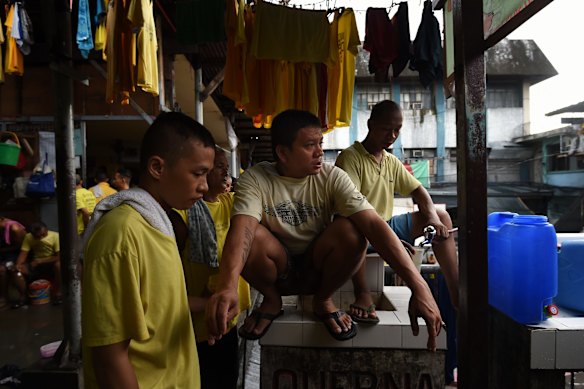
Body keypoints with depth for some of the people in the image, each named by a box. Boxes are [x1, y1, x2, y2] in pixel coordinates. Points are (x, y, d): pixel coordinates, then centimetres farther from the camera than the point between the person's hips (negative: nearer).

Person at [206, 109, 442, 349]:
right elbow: (241, 229, -34)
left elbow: (373, 224, -26)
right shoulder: (255, 179, -16)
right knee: (251, 236, -31)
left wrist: (418, 285, -36)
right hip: (278, 271, 0)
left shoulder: (332, 177, -14)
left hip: (318, 270, 1)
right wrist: (227, 286, -54)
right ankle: (271, 300, 1)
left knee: (351, 230, -28)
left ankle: (323, 300, 0)